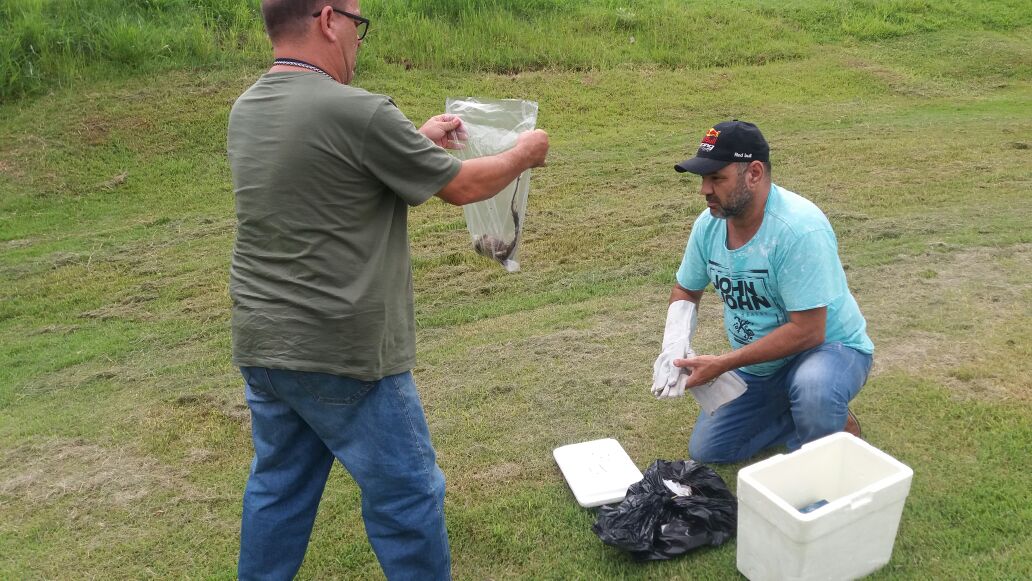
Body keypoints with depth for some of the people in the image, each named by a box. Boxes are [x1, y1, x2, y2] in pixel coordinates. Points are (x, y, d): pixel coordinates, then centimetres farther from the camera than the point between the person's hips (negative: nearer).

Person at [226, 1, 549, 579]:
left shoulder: (246, 111, 5)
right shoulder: (358, 112, -20)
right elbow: (462, 187, -9)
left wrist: (417, 139, 22)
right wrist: (525, 153, 9)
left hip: (260, 347, 8)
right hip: (341, 356, -8)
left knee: (278, 486, 22)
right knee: (407, 495, 9)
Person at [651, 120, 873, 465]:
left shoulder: (800, 228, -30)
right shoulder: (709, 223, -9)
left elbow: (807, 332, -31)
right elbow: (685, 291, 7)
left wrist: (722, 364, -30)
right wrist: (675, 345, -14)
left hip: (828, 348, -7)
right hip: (759, 361, 7)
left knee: (813, 392, -41)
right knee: (705, 450, 6)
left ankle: (837, 427, -4)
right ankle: (805, 415, 20)